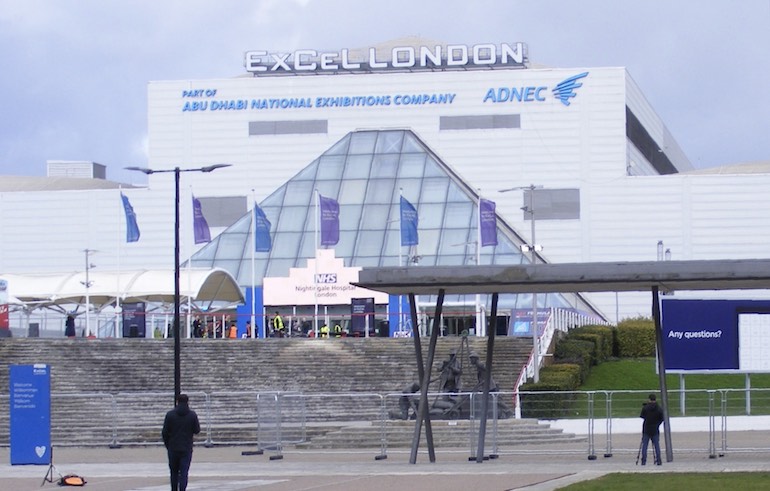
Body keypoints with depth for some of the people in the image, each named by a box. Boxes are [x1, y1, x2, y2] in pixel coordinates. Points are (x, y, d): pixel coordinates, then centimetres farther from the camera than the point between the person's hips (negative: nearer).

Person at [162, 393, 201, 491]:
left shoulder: (170, 414, -4)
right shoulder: (192, 415, -6)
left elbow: (164, 433, -2)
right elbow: (197, 431, 1)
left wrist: (167, 445, 11)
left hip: (173, 449, 1)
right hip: (186, 449, -1)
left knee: (174, 472, 15)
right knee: (184, 473, -2)